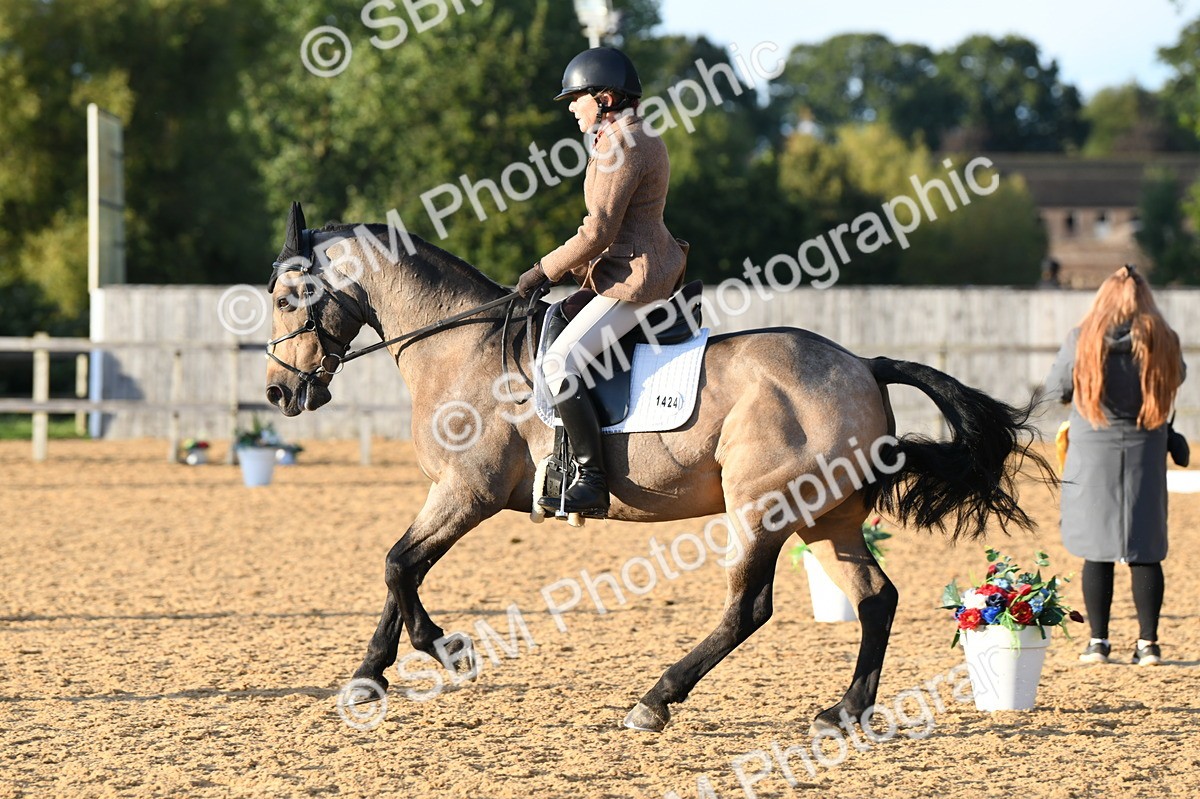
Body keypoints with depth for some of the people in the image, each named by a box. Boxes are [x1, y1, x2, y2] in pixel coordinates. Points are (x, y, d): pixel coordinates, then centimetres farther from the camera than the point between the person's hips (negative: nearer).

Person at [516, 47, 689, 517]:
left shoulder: (619, 147, -16)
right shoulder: (640, 139, 17)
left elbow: (598, 232, -20)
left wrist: (545, 271, -11)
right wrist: (572, 269, 15)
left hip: (635, 279, -12)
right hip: (657, 268, 12)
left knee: (560, 366, -19)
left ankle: (591, 482, -22)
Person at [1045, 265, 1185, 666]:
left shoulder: (1082, 340, -8)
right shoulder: (1162, 341, -5)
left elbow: (1057, 387, 3)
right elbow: (1176, 378, 12)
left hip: (1093, 456, -1)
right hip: (1144, 456, 1)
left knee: (1097, 551, 5)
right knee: (1146, 552, 5)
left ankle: (1098, 641, 6)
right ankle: (1148, 643, 6)